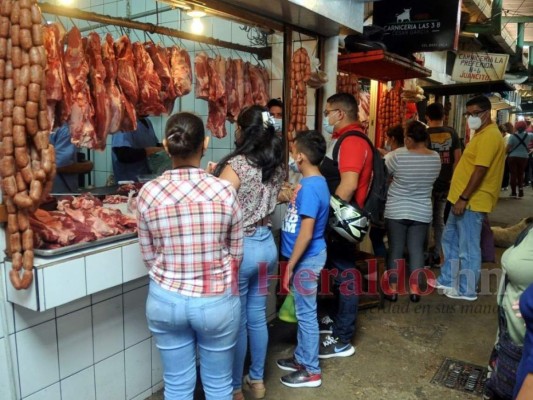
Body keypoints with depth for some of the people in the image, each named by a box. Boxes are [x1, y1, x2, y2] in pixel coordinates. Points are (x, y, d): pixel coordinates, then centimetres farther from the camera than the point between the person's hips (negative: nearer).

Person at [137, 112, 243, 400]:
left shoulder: (148, 193, -11)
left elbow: (149, 256, 0)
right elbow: (236, 254, -3)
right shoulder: (223, 191, -15)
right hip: (217, 301, -1)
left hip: (166, 300, 2)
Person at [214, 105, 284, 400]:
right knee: (257, 316, 20)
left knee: (237, 321, 10)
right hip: (267, 244, 7)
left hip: (241, 248, -7)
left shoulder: (236, 165, -19)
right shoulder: (276, 166, 2)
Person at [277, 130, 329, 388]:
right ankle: (302, 358, 37)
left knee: (306, 314, 4)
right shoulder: (314, 182, 7)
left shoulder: (310, 186, -23)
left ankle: (311, 371, 19)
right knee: (302, 311, 21)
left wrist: (290, 266, -20)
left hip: (306, 259, -10)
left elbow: (306, 234, -25)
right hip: (306, 257, 10)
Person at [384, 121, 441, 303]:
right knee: (417, 250, 8)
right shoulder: (436, 158, -2)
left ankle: (393, 288, 11)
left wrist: (386, 156, 18)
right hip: (422, 212, 3)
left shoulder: (398, 155, -15)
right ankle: (414, 289, 13)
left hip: (396, 211, -3)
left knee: (395, 249, 5)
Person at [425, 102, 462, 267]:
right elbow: (457, 159, 1)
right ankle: (436, 255, 19)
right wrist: (451, 178, 11)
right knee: (439, 218, 14)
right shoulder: (452, 133, 1)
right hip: (445, 183, 4)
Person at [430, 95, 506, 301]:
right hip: (463, 198, 11)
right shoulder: (482, 134, 17)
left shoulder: (489, 136, -17)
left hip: (472, 201, -11)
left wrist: (463, 199, -23)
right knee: (450, 239, 18)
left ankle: (467, 290, 12)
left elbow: (480, 171, -23)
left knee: (468, 248, -1)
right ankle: (447, 279, 30)